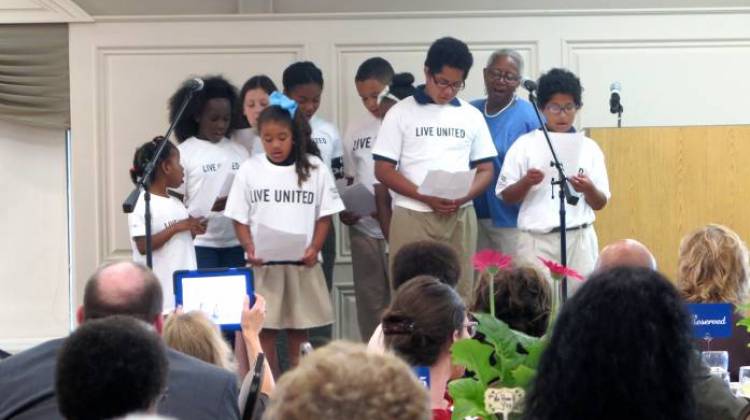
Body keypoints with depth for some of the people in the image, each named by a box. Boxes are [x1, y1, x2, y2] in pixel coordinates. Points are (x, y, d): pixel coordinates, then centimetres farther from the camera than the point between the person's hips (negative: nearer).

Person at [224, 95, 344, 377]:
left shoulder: (314, 169, 2)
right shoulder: (250, 170, 2)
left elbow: (324, 215, 5)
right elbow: (240, 218, 4)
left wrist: (314, 248, -10)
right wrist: (250, 248, -13)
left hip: (302, 265, 0)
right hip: (262, 265, 0)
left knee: (299, 331, 6)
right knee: (264, 331, -1)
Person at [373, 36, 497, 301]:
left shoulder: (472, 116, 11)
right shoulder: (401, 113, 2)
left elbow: (485, 170, 12)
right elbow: (383, 170, -2)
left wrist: (463, 196, -10)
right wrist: (425, 197, -14)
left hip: (460, 218, 3)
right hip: (413, 217, -3)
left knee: (460, 293, 0)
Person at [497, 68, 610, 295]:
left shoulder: (588, 147, 8)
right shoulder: (525, 145, 4)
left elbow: (600, 204, 9)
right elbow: (507, 197, 4)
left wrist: (588, 189, -12)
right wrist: (526, 182, -15)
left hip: (579, 239, 1)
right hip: (537, 239, -1)